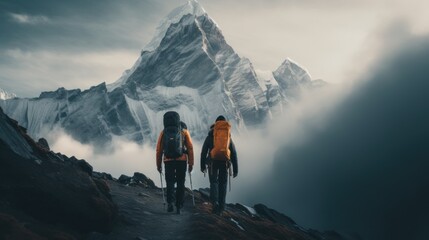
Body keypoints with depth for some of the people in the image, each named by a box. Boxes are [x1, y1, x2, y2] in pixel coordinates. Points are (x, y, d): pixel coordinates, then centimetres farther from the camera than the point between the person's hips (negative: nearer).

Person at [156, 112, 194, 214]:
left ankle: (170, 202, -10)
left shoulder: (163, 133, 5)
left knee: (170, 182, 10)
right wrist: (191, 163, 4)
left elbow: (159, 150, 4)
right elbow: (190, 148, 0)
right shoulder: (184, 132, 3)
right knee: (180, 183, 10)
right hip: (182, 161, 0)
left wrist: (159, 164, 10)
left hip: (168, 161, 0)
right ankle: (179, 206, 10)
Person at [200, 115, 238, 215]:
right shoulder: (229, 137, 13)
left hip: (213, 161, -1)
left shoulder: (210, 136, 8)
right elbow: (234, 154, 12)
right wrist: (235, 169, 13)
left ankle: (215, 202, -18)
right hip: (225, 162, 1)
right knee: (223, 184, 9)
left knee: (214, 182, 6)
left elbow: (204, 151, 5)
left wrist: (203, 165, 9)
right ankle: (220, 208, 6)